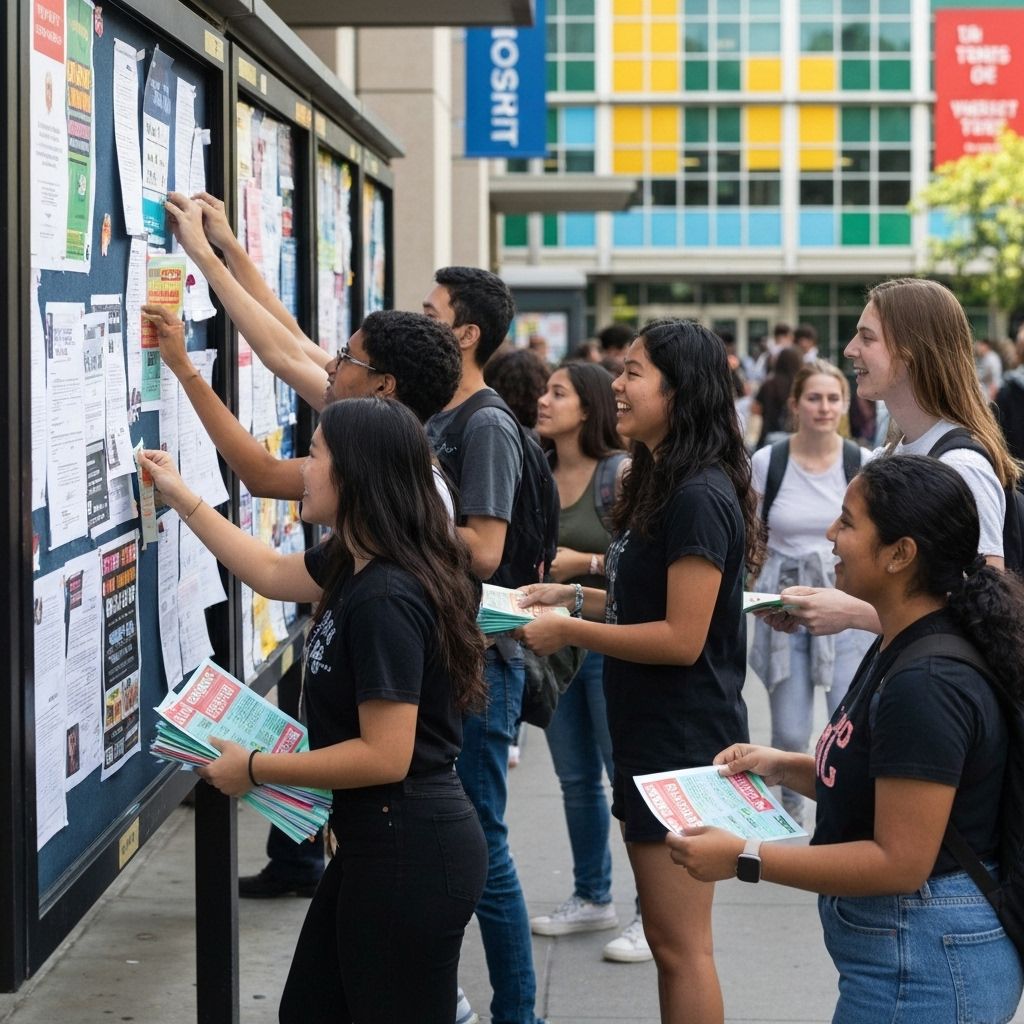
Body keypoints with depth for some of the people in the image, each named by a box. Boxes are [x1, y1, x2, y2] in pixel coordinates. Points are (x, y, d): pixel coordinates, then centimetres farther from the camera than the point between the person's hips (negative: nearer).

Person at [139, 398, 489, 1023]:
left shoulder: (385, 600, -24)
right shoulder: (352, 564, 6)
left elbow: (384, 757, -25)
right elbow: (272, 573, 27)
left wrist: (255, 769, -14)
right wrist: (181, 498, 32)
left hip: (409, 854, -10)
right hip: (378, 839, 10)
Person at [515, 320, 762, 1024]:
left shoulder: (699, 498, -19)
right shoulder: (661, 485, 14)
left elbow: (682, 638, -22)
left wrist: (568, 632, -17)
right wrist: (576, 597, 9)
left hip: (684, 741, -11)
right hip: (650, 731, 11)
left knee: (681, 947, -3)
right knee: (669, 940, 16)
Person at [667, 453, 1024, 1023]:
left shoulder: (926, 686, -25)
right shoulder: (900, 650, 8)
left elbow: (899, 862, -25)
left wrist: (743, 859, -22)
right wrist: (784, 767, 6)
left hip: (923, 969, -10)